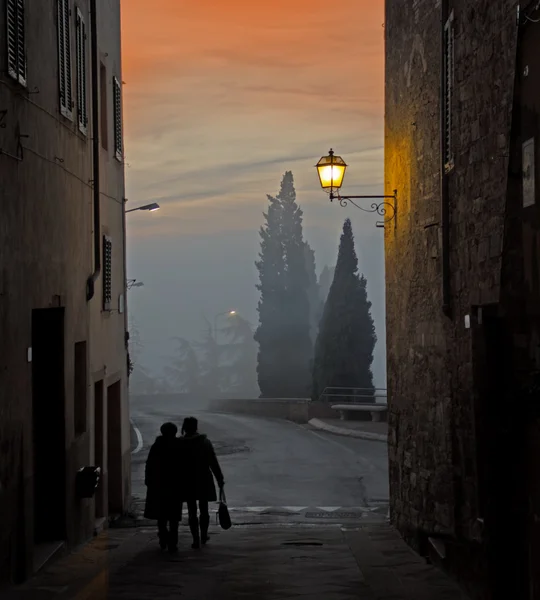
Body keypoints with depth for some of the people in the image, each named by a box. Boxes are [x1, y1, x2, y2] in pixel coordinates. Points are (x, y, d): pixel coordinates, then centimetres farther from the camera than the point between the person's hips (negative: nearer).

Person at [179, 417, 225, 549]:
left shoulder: (179, 444, -6)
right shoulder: (205, 442, -4)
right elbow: (213, 462, -5)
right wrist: (220, 479, 1)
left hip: (187, 483, -1)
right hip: (204, 481, 1)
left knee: (192, 511, 5)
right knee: (204, 509, 16)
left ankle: (196, 539, 2)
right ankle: (204, 536, 25)